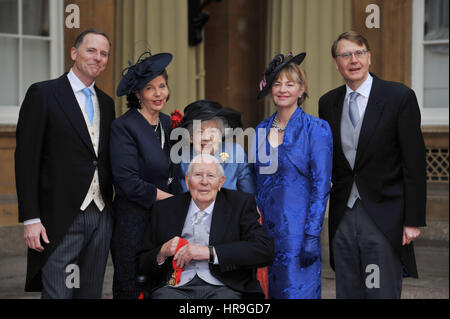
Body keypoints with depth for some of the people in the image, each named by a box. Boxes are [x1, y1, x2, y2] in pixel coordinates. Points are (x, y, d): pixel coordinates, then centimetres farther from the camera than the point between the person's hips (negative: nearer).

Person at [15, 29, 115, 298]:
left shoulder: (107, 103, 16)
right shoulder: (43, 94, -3)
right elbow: (26, 159, -7)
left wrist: (114, 213, 11)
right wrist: (31, 219, -14)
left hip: (101, 218, 6)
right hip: (61, 220, -6)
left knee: (92, 293, 10)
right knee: (58, 293, -7)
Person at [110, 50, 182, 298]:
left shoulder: (168, 123, 11)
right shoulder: (124, 126, -11)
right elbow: (127, 182, -16)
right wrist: (166, 198, -9)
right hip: (134, 222, -6)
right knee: (132, 290, 1)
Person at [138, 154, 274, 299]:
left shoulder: (240, 204, 11)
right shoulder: (164, 209, 17)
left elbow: (265, 249, -3)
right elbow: (142, 264, 19)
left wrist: (210, 252, -10)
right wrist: (162, 253, -4)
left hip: (223, 288, -1)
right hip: (175, 288, 1)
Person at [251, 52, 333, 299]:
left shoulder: (316, 129, -6)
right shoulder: (262, 130, 11)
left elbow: (321, 186, -9)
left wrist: (312, 236, -14)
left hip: (296, 229, -5)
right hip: (265, 229, 5)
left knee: (297, 292, -4)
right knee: (268, 291, 9)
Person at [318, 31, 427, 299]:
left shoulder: (399, 97, -5)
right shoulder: (328, 103, 10)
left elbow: (415, 164, -7)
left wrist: (413, 221, -10)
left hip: (384, 219, -4)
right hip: (343, 219, 5)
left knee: (382, 293, -4)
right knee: (347, 293, 9)